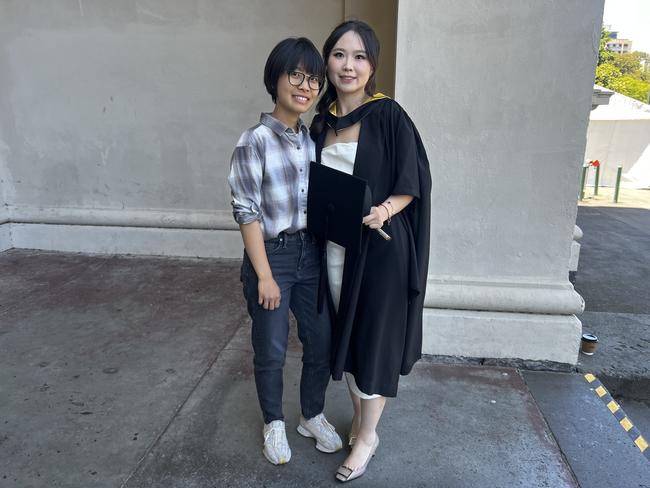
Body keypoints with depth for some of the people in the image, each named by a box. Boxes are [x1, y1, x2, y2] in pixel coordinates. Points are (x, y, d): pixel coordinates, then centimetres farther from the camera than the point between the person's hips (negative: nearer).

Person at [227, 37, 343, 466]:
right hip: (271, 256, -5)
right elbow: (246, 213, -14)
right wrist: (264, 275, -14)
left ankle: (313, 416, 38)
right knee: (271, 351, 10)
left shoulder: (314, 138, 5)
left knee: (322, 344, 14)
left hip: (311, 254, 6)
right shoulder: (255, 142, -13)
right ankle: (274, 423, 35)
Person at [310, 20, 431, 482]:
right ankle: (359, 415, 38)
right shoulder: (321, 122, 8)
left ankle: (368, 436, 24)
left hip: (379, 246, -5)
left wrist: (385, 210, -26)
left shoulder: (389, 116, -8)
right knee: (344, 333, 15)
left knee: (372, 337, 4)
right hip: (334, 246, 6)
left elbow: (413, 183, -9)